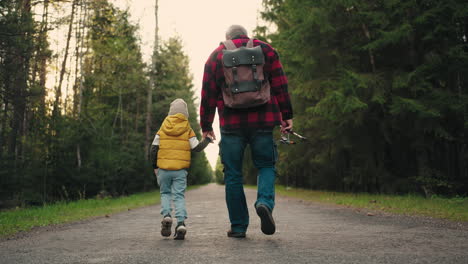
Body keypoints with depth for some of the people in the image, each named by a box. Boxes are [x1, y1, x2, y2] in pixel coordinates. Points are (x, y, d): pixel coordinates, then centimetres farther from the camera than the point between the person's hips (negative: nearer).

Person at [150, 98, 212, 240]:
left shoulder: (162, 129, 5)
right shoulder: (188, 130, 1)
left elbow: (154, 149, 4)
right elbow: (196, 148, -1)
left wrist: (155, 166, 14)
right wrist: (207, 140, 16)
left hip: (163, 168, 1)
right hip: (181, 170, -1)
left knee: (165, 193, 17)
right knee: (179, 195, 3)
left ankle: (166, 215, -6)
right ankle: (181, 223, -12)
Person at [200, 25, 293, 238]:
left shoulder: (215, 56, 12)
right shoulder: (265, 50, 12)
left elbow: (208, 94, 9)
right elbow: (280, 86, 5)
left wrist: (206, 126, 13)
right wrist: (286, 115, 7)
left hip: (231, 124, 0)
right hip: (262, 122, 0)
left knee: (233, 174, 7)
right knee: (266, 166, 12)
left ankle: (238, 226, 9)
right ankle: (265, 202, -16)